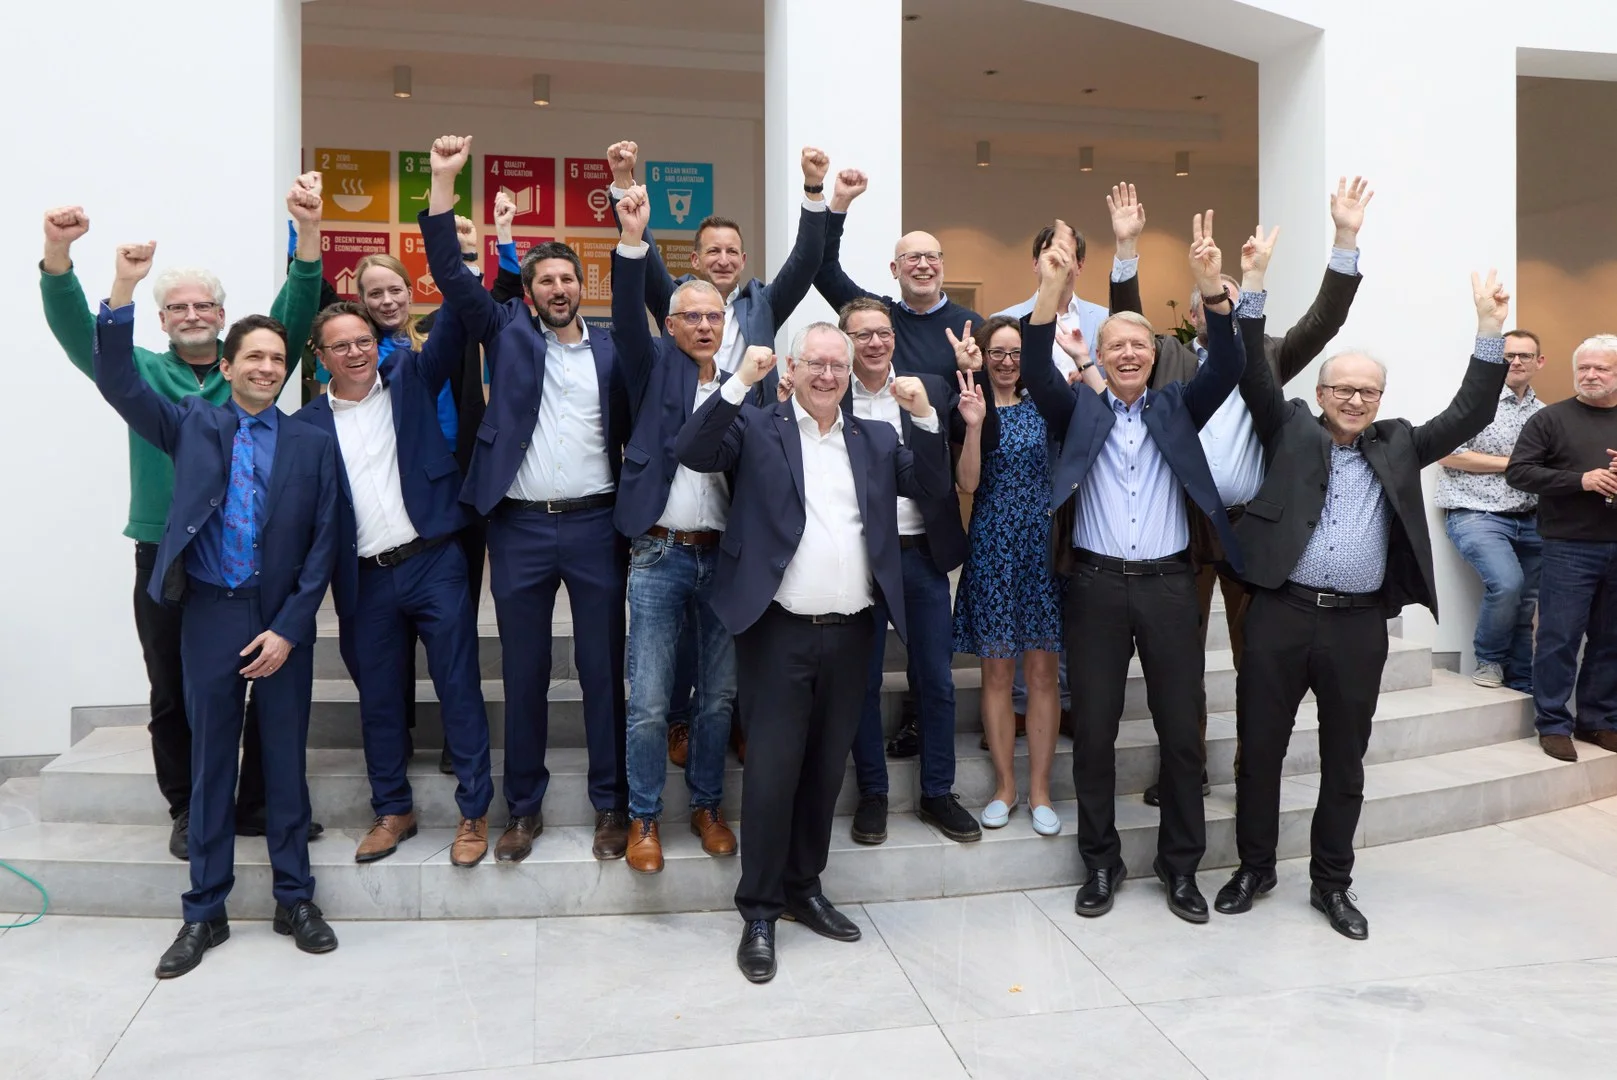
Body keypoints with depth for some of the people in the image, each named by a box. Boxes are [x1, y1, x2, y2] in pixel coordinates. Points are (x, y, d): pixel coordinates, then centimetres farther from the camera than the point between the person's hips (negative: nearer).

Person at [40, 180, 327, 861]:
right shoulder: (142, 373, 8)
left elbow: (295, 314, -6)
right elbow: (76, 330, -7)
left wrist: (309, 231, -23)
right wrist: (58, 253, -26)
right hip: (166, 557, 0)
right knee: (174, 694, 8)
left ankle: (258, 804, 19)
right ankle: (188, 811, 23)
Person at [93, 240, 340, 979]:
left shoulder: (312, 445, 3)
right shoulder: (191, 424, 7)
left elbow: (323, 545, -1)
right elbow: (118, 385, -7)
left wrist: (287, 628, -8)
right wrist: (123, 290, -19)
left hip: (283, 619, 0)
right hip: (209, 613, 1)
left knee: (285, 760, 7)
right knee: (210, 762, 9)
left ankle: (295, 898, 21)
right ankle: (204, 911, 20)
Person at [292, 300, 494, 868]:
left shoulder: (410, 378, 6)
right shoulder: (310, 424, 5)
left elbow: (454, 329, -5)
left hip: (434, 563, -2)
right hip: (367, 581, 2)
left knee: (459, 688, 1)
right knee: (377, 698, 12)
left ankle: (475, 811, 12)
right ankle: (393, 810, 28)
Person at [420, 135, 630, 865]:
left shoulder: (610, 350, 8)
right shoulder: (507, 334, 9)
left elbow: (633, 429, 8)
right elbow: (451, 275, 0)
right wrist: (443, 182, -8)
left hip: (595, 525, 0)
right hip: (520, 527, 0)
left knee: (603, 670, 5)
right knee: (523, 675, 8)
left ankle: (610, 805, 17)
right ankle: (523, 807, 21)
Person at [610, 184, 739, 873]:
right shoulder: (656, 368, 5)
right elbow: (627, 319, -14)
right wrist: (632, 240, -25)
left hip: (724, 556, 2)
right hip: (659, 556, -2)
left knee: (720, 695, 11)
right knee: (648, 702, 1)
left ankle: (706, 805, 29)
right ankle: (644, 819, 18)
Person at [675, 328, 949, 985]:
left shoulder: (875, 438, 14)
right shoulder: (757, 427, 3)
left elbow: (933, 486, 8)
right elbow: (691, 451, -12)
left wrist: (924, 416, -4)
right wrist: (740, 382, -18)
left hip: (850, 632, 4)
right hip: (778, 631, -4)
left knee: (826, 769, 14)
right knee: (772, 770, 0)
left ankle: (804, 888, 31)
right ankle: (759, 911, 14)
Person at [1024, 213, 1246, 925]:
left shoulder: (1178, 407, 10)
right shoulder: (1079, 411, 6)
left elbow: (1227, 367, -5)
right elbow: (1036, 373, -10)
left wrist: (1211, 284, -20)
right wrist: (1051, 290, -24)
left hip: (1168, 585, 1)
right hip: (1097, 585, -1)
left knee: (1180, 729, 7)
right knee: (1093, 730, 6)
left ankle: (1180, 865, 23)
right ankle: (1100, 861, 21)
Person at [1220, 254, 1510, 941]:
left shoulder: (1398, 445, 14)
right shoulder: (1291, 429, 8)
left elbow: (1468, 416, 10)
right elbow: (1253, 374, -2)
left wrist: (1490, 331, 3)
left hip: (1360, 625, 2)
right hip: (1280, 615, -2)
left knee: (1345, 762, 11)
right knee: (1259, 749, 7)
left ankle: (1331, 882, 26)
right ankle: (1254, 867, 24)